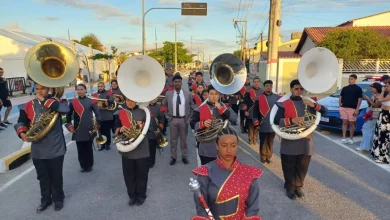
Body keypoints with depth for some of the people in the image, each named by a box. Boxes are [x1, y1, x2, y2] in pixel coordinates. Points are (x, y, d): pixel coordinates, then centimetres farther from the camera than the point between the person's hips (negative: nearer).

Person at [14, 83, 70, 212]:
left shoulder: (55, 101, -5)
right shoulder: (28, 106, 4)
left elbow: (66, 109, -27)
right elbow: (21, 122, 6)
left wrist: (44, 100, -23)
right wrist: (22, 132, -16)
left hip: (55, 149, -3)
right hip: (37, 150, 3)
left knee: (56, 176, 11)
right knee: (42, 177, 17)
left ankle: (58, 199, 30)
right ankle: (45, 200, 35)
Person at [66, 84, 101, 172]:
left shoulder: (91, 101, -2)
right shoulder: (73, 102, 4)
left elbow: (98, 114, 0)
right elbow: (69, 115, 12)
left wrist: (96, 126, -8)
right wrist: (69, 126, 4)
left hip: (89, 130, -2)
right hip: (78, 130, 2)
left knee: (89, 148, 9)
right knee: (80, 149, 9)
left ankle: (89, 165, 22)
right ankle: (82, 165, 23)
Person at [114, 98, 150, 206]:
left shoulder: (143, 111, 0)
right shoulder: (120, 112, 5)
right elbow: (116, 130, 6)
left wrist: (142, 125, -18)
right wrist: (120, 129, -16)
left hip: (142, 150, -2)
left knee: (141, 174, 9)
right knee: (129, 175, 11)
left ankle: (141, 195, 27)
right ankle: (132, 196, 29)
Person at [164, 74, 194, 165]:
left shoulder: (188, 94, -2)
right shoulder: (168, 94, 0)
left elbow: (192, 107, 6)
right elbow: (164, 106, 11)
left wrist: (189, 118, 0)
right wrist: (167, 116, 3)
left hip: (184, 119, -1)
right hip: (173, 119, 1)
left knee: (183, 139, 10)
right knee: (173, 139, 8)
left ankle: (184, 157, 23)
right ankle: (173, 157, 20)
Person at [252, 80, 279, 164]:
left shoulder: (277, 98, 1)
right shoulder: (259, 98, -4)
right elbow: (255, 112, -4)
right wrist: (256, 124, -7)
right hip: (263, 126, -2)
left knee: (270, 143, 14)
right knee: (263, 143, 8)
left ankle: (268, 157, 28)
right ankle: (263, 157, 24)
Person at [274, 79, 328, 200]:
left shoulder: (308, 103, 11)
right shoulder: (284, 104, -4)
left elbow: (325, 111, 7)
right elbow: (276, 120, -13)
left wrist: (314, 105, -12)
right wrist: (291, 120, -28)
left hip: (306, 142, 4)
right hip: (290, 142, -4)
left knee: (302, 167, 14)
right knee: (289, 167, 8)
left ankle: (298, 186, 33)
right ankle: (290, 187, 26)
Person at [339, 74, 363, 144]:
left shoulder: (358, 88, 0)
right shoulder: (344, 88, 12)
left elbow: (360, 99, -4)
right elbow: (340, 97, 17)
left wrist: (357, 109, -11)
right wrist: (339, 106, 6)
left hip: (352, 108, -3)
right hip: (343, 108, 3)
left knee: (351, 123, 4)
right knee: (345, 122, 5)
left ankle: (351, 138, 13)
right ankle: (344, 138, 8)